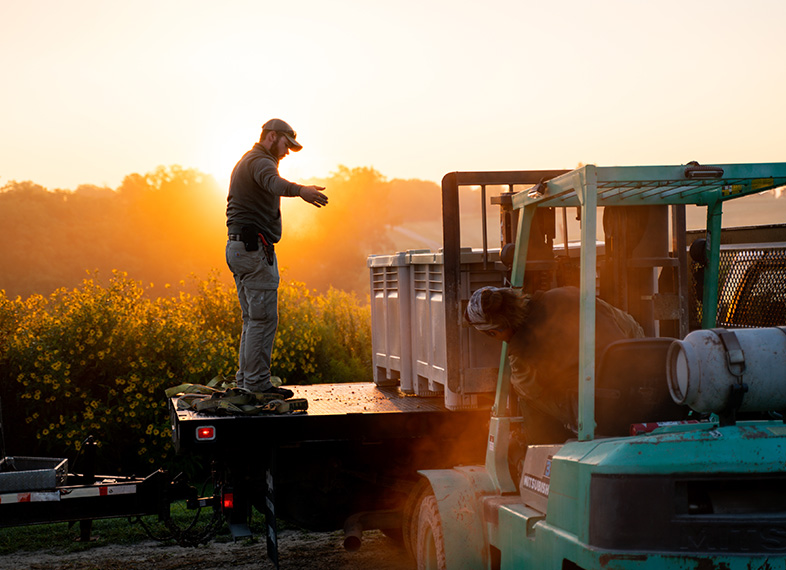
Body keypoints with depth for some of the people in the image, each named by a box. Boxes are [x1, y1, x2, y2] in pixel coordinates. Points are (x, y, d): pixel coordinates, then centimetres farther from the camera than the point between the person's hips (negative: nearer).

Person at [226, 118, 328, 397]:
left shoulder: (244, 163, 23)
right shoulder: (260, 161, -11)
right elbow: (273, 183, -35)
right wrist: (300, 190, -53)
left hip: (237, 247, 11)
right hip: (255, 247, -11)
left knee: (253, 319, 13)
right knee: (264, 318, -10)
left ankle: (245, 382, 15)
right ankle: (257, 383, -11)